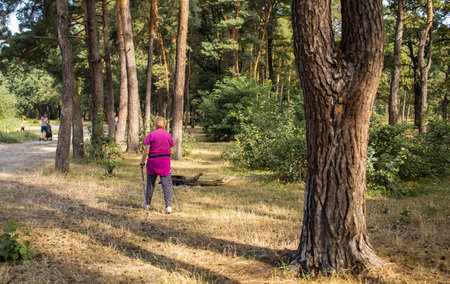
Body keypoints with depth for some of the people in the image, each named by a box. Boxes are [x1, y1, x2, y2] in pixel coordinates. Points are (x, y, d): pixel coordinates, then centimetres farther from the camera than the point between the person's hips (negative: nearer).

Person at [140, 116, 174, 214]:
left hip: (153, 161, -1)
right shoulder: (168, 136, 2)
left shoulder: (151, 135, -7)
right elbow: (171, 152, 7)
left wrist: (142, 163, 2)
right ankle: (168, 206, -8)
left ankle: (147, 204, 28)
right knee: (167, 184, 1)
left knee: (150, 183, 14)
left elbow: (146, 152, -8)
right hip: (165, 162, 1)